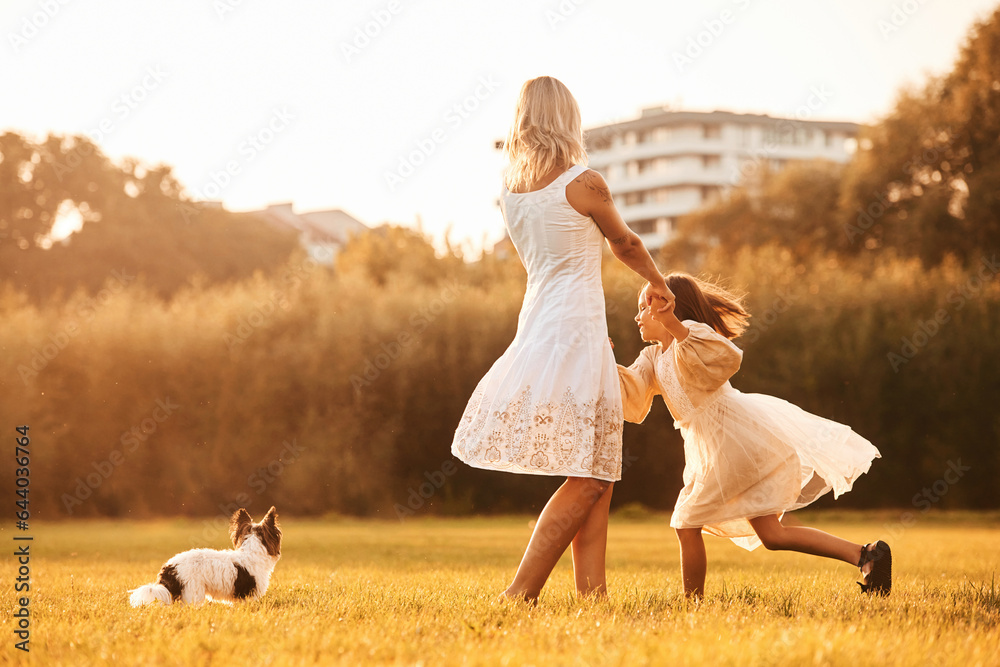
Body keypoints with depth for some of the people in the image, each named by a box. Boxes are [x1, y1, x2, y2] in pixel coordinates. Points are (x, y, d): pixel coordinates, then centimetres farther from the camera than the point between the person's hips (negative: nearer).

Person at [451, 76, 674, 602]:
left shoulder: (510, 190, 8)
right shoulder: (584, 183, -10)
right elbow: (625, 244, 7)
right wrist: (658, 283, 28)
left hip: (536, 327, 7)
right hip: (577, 329, -7)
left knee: (598, 477, 11)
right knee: (587, 480, -5)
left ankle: (592, 591, 5)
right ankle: (520, 593, -10)